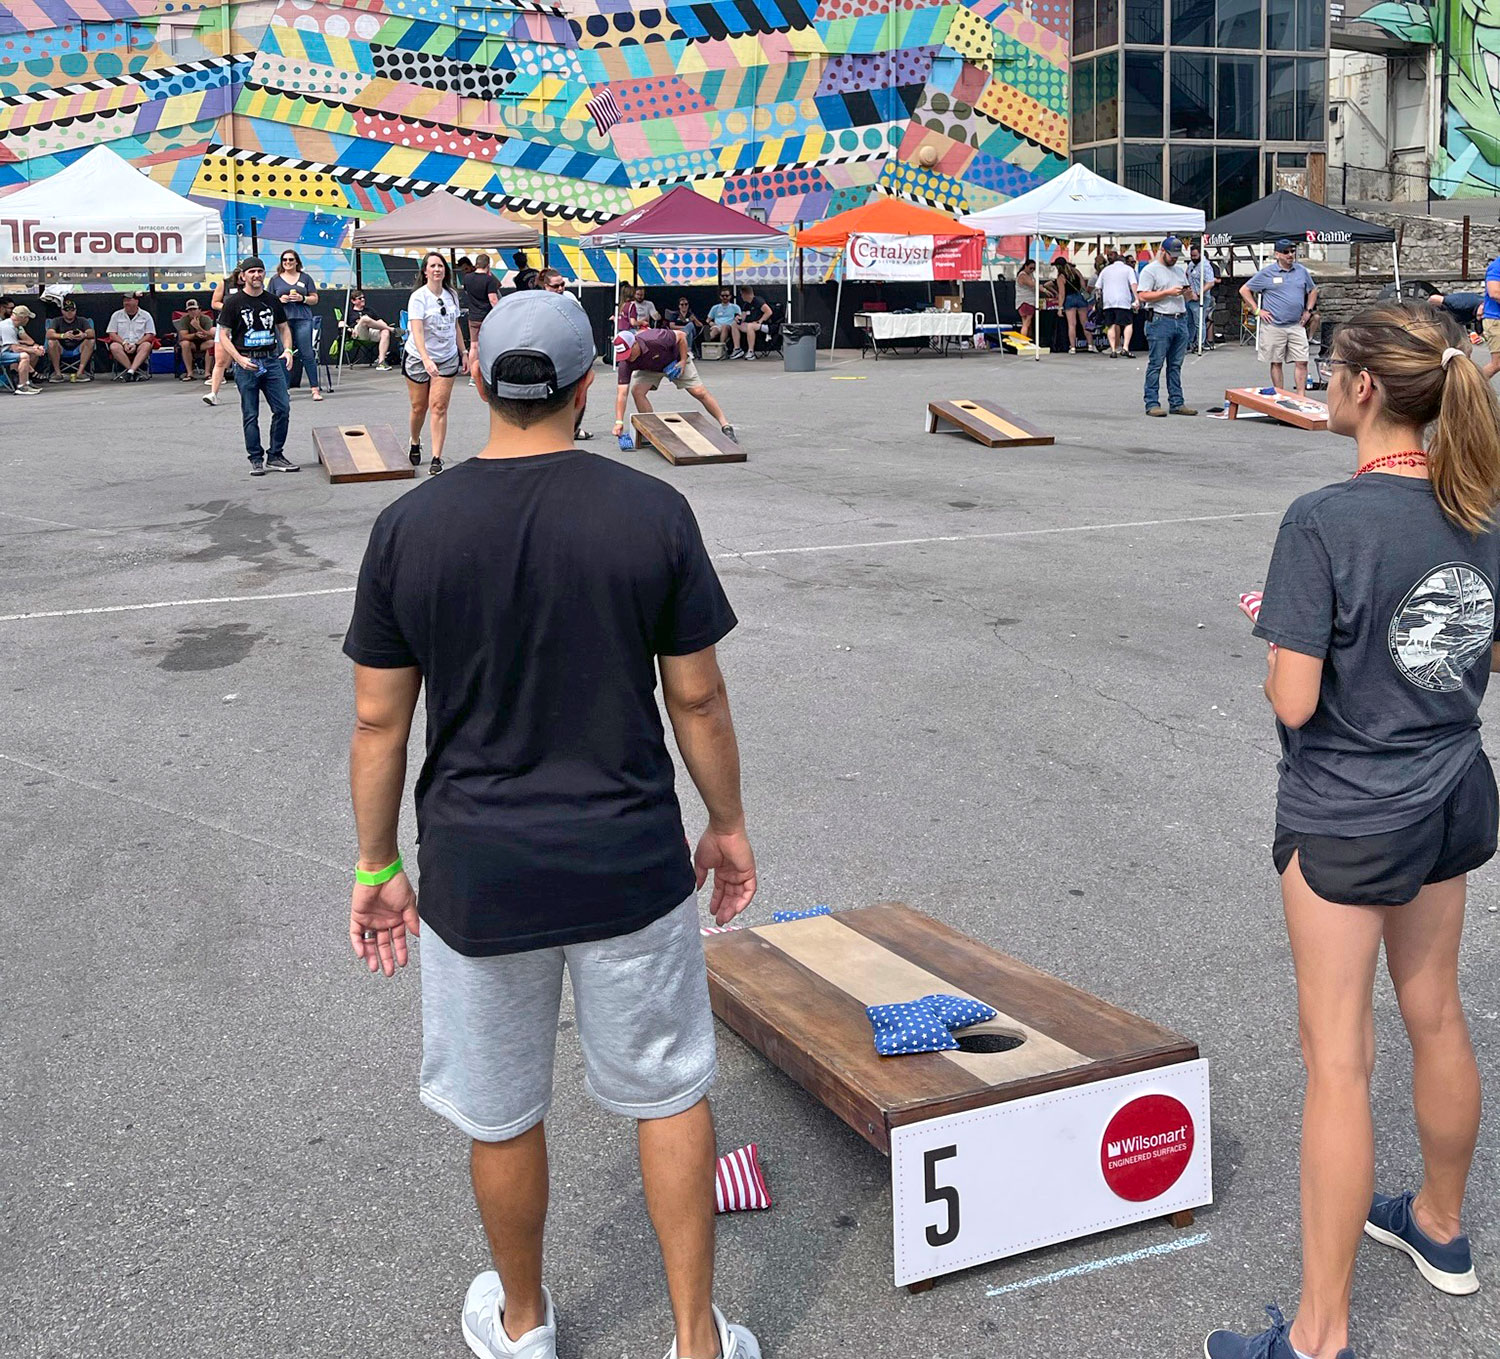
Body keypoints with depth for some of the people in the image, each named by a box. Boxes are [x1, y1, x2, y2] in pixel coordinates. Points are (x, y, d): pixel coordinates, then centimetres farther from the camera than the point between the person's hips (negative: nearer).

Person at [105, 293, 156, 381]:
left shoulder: (146, 315, 9)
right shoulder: (117, 315, 13)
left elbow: (150, 335, 2)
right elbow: (112, 333, 7)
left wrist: (136, 345, -13)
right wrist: (124, 343, -11)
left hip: (139, 345, -1)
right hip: (122, 345, 1)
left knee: (147, 345, -35)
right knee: (114, 346, -32)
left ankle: (130, 371, -43)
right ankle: (135, 371, -33)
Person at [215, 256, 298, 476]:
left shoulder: (272, 300, 10)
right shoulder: (234, 303, -3)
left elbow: (284, 327, 18)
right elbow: (223, 335, -3)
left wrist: (287, 350, 0)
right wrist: (240, 359, -16)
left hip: (272, 361, 4)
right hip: (246, 363, -4)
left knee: (283, 408, -2)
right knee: (250, 414, 1)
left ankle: (275, 457, 10)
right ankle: (256, 459, 9)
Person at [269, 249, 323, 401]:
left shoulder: (305, 278, 12)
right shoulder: (275, 280, 13)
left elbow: (315, 299, 11)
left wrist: (302, 299, -8)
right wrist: (279, 300, -7)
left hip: (303, 320, -1)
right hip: (283, 320, 1)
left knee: (307, 354, -6)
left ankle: (315, 389, -5)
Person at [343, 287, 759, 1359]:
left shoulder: (409, 528, -7)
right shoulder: (653, 513, -9)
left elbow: (380, 721, -3)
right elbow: (697, 697, -3)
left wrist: (377, 867, 9)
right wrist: (728, 825, 11)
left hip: (477, 877, 1)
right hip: (632, 866, 0)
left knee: (503, 1115, 18)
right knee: (670, 1093, 16)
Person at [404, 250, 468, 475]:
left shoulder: (451, 295, 3)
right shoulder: (418, 297, -15)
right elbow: (417, 332, -26)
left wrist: (463, 352, 14)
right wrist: (426, 360, -39)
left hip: (447, 359, 3)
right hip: (418, 359, -3)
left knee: (439, 408, -6)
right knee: (419, 407, 8)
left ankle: (437, 458, -4)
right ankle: (415, 443, 38)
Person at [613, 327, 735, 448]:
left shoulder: (655, 340, -41)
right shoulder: (625, 364, -31)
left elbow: (681, 336, -23)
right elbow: (622, 394, -33)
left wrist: (683, 361, -21)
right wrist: (619, 422, -40)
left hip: (675, 360, -2)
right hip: (649, 368, 3)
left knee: (699, 392, -9)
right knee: (637, 391, -20)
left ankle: (725, 426, 1)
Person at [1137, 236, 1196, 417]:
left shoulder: (1181, 269, 20)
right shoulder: (1150, 270, -2)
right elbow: (1142, 295, -13)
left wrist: (1188, 293, 1)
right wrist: (1168, 292, -15)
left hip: (1180, 320, 7)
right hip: (1160, 322, -7)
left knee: (1176, 366, 9)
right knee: (1155, 365, -5)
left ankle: (1176, 403, 11)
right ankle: (1152, 404, -3)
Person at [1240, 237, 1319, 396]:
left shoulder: (1302, 271, 9)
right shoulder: (1267, 273, -2)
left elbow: (1313, 290, 25)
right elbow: (1244, 290, 1)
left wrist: (1308, 310, 12)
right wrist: (1257, 311, -4)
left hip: (1297, 325, 3)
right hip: (1273, 326, -3)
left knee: (1302, 362, -3)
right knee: (1276, 363, 4)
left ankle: (1301, 397, 0)